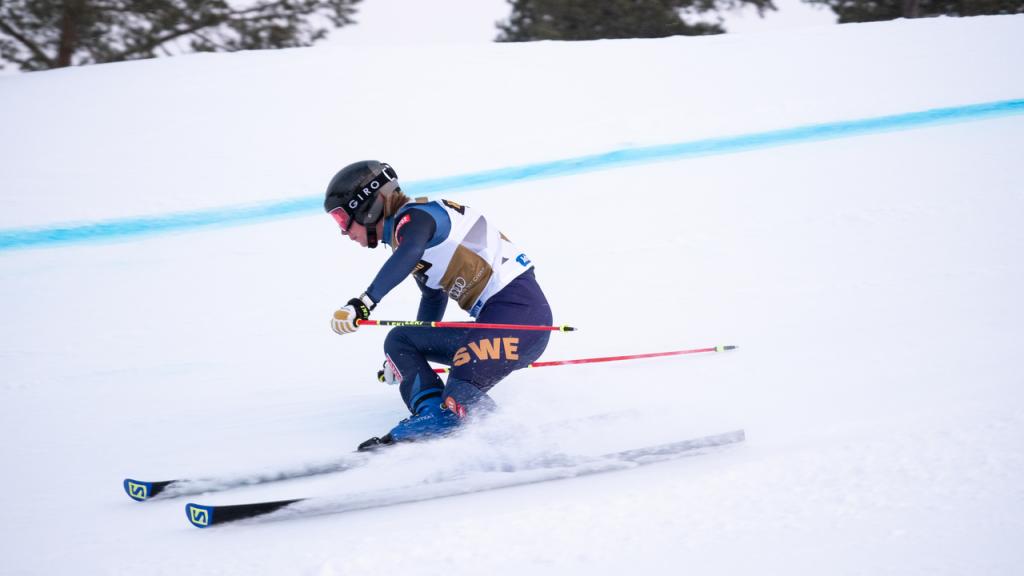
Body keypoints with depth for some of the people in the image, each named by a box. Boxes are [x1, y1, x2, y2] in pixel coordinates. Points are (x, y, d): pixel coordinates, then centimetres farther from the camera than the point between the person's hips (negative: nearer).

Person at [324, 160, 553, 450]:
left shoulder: (414, 216, -7)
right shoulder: (405, 231, 22)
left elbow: (408, 255, -31)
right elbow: (434, 298, 35)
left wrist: (364, 303, -41)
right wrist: (403, 360, 44)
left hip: (519, 307, -10)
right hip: (494, 318, 10)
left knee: (460, 397, -25)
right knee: (399, 341, 9)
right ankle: (432, 412, -10)